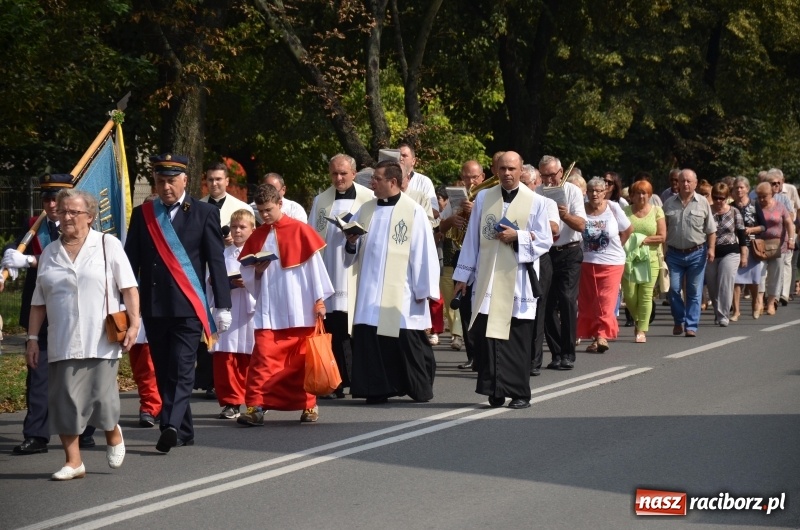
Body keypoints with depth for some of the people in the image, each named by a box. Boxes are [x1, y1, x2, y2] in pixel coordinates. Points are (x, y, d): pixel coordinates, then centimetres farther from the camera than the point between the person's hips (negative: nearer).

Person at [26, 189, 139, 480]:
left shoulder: (108, 245, 3)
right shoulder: (49, 254, 12)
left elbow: (129, 288, 0)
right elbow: (38, 302, 14)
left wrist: (133, 324, -10)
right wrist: (32, 338, 9)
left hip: (101, 342, -3)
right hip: (63, 344, 3)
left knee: (102, 398, -6)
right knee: (64, 401, -1)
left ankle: (113, 434, 26)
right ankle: (73, 462, 7)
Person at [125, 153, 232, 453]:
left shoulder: (204, 214, 2)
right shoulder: (142, 215, 9)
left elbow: (216, 262, 1)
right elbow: (131, 262, 10)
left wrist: (222, 305, -4)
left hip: (188, 306, -4)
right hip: (153, 307, 4)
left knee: (182, 368, -13)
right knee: (164, 371, 7)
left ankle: (171, 426, -23)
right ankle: (183, 431, 15)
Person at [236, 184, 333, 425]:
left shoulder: (299, 230, -2)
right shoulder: (257, 236, 10)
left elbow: (314, 264, 0)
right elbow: (246, 272, 15)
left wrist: (319, 299, -2)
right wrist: (257, 270, -8)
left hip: (298, 309, -2)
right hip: (268, 310, 2)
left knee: (301, 358, 5)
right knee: (263, 357, -8)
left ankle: (308, 405, 16)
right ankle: (256, 406, -11)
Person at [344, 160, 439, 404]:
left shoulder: (414, 212, -5)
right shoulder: (366, 210, 11)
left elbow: (423, 251, -6)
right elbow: (353, 252, 16)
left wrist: (423, 289, -9)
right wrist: (352, 243, -7)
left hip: (401, 291, -5)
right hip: (371, 290, 5)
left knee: (407, 340, -1)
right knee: (369, 338, -2)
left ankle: (420, 389, 13)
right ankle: (378, 389, 5)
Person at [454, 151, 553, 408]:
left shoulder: (535, 202, 4)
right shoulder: (483, 198, 9)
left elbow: (545, 241, 3)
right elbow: (472, 238, 12)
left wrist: (517, 236, -12)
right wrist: (463, 274, 10)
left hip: (518, 279, -2)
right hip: (488, 279, 2)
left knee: (518, 338, -1)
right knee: (487, 333, -7)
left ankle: (519, 393, 6)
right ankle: (494, 389, -1)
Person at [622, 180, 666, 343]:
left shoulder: (657, 211, 4)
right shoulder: (625, 212, 6)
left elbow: (662, 237, -2)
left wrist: (643, 240, -10)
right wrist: (630, 241, -13)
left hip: (650, 258, -1)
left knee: (646, 296, -5)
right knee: (629, 295, -4)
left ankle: (642, 330, 1)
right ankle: (637, 320, 24)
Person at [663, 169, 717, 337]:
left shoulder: (703, 203, 2)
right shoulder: (669, 204, 5)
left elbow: (711, 230, 5)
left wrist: (711, 248, -6)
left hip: (697, 253, -1)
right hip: (674, 253, 1)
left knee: (694, 292, 1)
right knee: (673, 289, -2)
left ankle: (691, 326, 6)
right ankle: (679, 320, 18)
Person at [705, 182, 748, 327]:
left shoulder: (734, 212, 1)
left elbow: (741, 235, 5)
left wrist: (744, 255, 3)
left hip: (730, 253, -1)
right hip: (710, 254, 2)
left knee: (725, 284, -10)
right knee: (712, 287, 7)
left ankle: (723, 316, -8)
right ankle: (718, 314, 23)